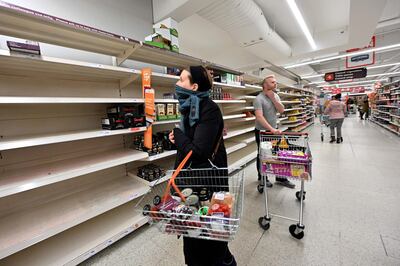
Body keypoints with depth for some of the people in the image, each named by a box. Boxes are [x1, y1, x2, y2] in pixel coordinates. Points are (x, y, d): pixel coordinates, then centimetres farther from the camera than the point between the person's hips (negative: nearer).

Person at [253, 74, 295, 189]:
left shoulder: (275, 96, 7)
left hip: (274, 130, 7)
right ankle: (262, 177, 25)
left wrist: (273, 98, -15)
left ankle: (280, 178, 24)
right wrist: (271, 129, -36)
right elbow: (259, 117, -29)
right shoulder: (259, 99, -17)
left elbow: (281, 110, -4)